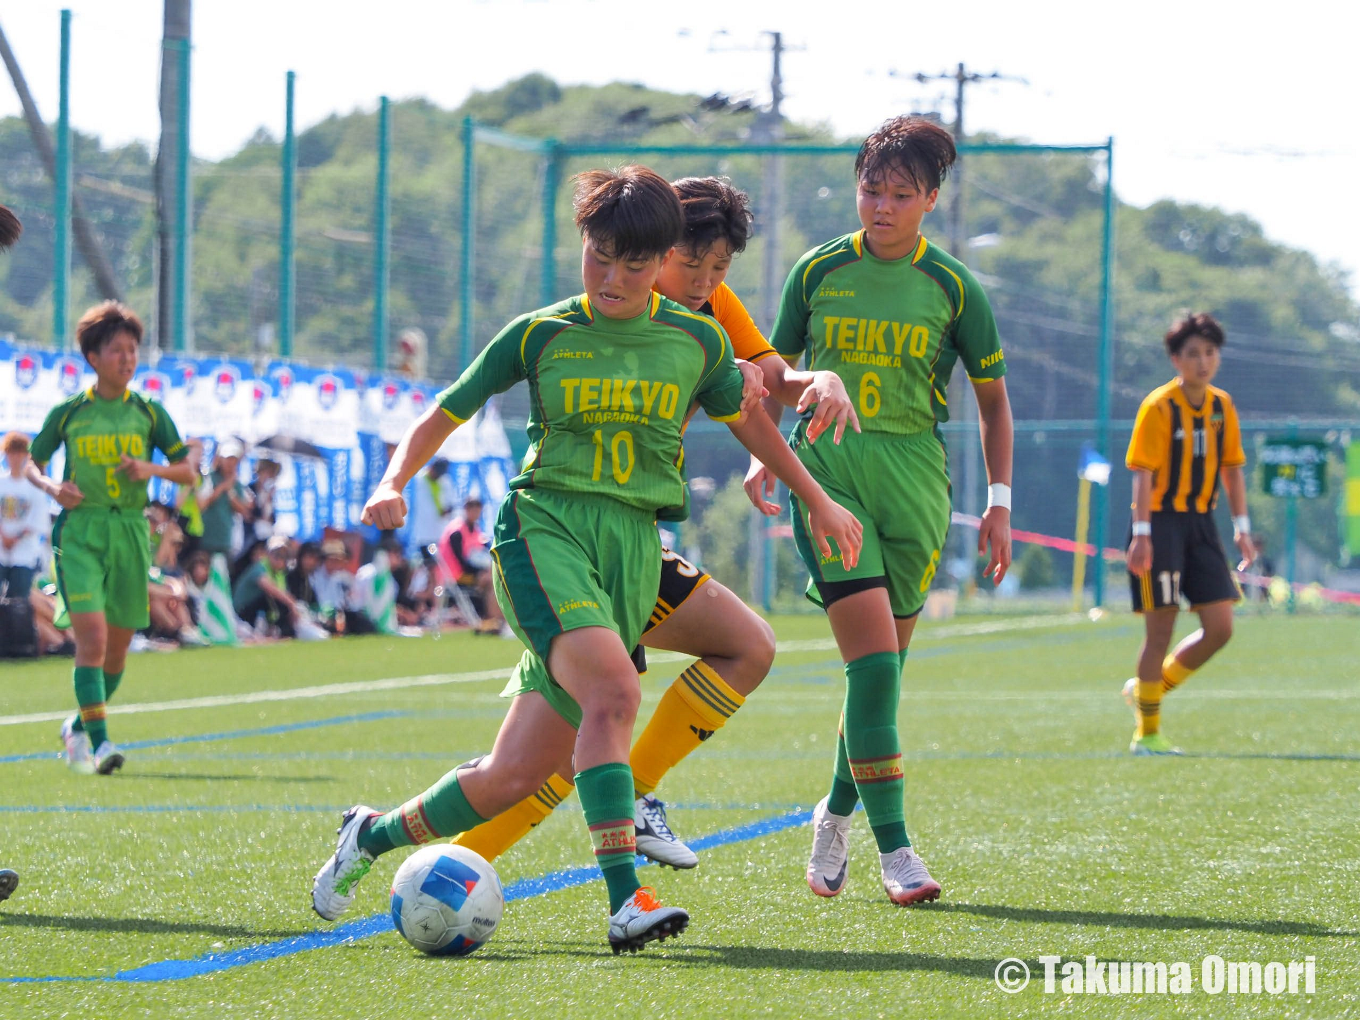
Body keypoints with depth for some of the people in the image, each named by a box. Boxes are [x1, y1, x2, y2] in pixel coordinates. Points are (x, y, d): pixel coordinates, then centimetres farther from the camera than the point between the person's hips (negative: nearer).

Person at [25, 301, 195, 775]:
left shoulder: (148, 413, 7)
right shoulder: (68, 412, 3)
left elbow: (188, 473, 8)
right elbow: (31, 463, 15)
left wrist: (152, 469, -11)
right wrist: (51, 486, -6)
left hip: (130, 533, 3)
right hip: (79, 532, -3)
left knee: (116, 648, 8)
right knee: (92, 638, -18)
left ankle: (78, 727, 31)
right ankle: (98, 743, -19)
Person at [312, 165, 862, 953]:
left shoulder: (696, 339, 9)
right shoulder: (540, 335, 4)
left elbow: (746, 419, 26)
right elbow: (446, 414, 9)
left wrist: (818, 502, 33)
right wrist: (395, 482, -9)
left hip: (634, 545, 3)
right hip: (545, 525, -3)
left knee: (513, 776, 0)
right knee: (613, 690, -32)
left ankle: (375, 834, 26)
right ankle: (626, 901, -34)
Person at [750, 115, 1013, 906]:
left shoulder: (953, 287, 3)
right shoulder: (819, 271, 4)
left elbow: (992, 397, 11)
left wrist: (1000, 502, 6)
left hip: (913, 478, 1)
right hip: (826, 469, -1)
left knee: (883, 666, 5)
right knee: (873, 657, -14)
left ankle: (837, 813, 30)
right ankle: (894, 848, -13)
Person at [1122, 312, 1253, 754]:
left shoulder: (1222, 406, 8)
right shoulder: (1158, 407, -10)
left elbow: (1231, 468, 16)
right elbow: (1143, 473, -14)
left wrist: (1241, 527, 10)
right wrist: (1142, 534, -21)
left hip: (1201, 523, 6)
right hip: (1162, 521, -6)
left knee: (1220, 627, 0)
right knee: (1161, 629, -4)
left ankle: (1148, 688, 21)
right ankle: (1146, 733, 8)